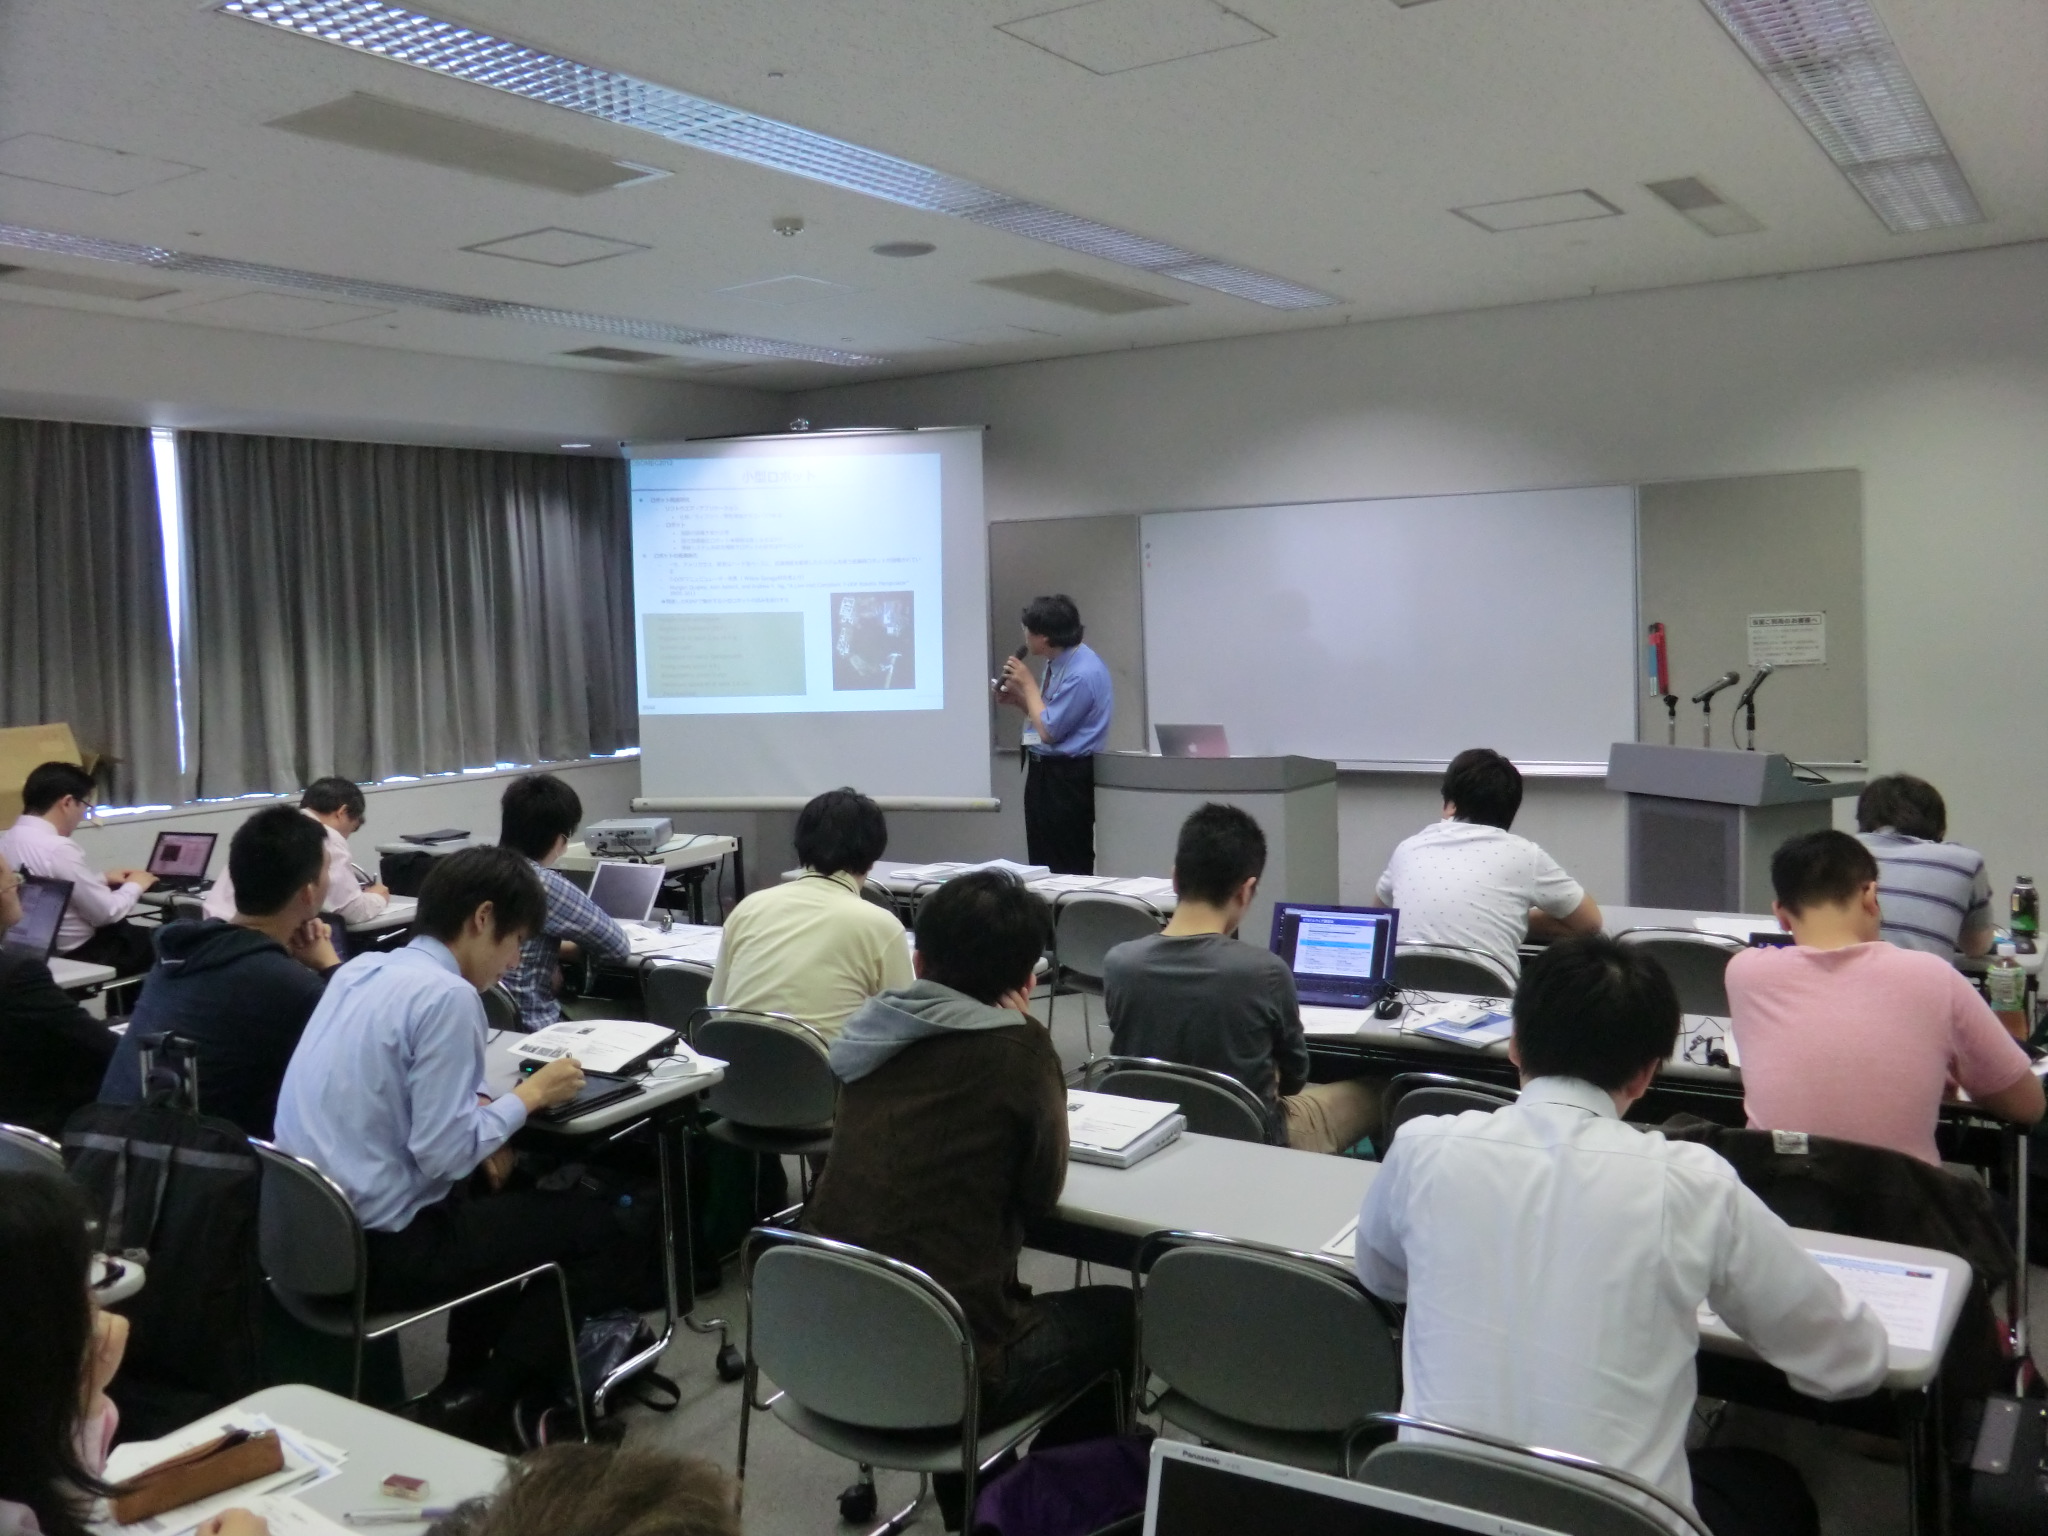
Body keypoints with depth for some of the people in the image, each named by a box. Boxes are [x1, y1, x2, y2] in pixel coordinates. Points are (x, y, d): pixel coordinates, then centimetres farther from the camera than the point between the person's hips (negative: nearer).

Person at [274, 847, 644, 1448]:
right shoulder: (447, 996, -20)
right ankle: (483, 1409, 10)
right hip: (376, 1250, -9)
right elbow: (443, 1154, -23)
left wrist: (480, 1107, 7)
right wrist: (529, 1094, -9)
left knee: (497, 1197, 30)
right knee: (595, 1224, 4)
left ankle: (469, 1379, 32)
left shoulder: (362, 969, 7)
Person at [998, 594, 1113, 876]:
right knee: (1042, 862, 16)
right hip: (1045, 771, 10)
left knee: (1068, 869, -2)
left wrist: (1028, 685, -11)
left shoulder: (1082, 673, -23)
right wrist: (1018, 699, 2)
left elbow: (1049, 731, -20)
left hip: (1065, 780, -10)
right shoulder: (1057, 662, 7)